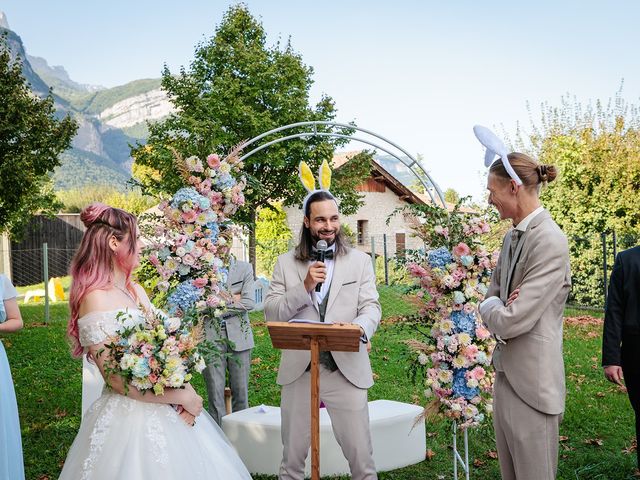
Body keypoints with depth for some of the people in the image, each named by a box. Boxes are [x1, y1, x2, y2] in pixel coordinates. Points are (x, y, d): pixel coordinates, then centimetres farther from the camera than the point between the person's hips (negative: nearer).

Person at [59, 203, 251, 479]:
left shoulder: (136, 290, 6)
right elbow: (117, 380, -20)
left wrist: (185, 390, -8)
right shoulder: (96, 299, -17)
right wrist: (182, 396, -14)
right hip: (129, 418, -8)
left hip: (169, 413, 8)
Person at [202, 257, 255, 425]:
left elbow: (249, 302, -6)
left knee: (241, 391, 6)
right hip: (211, 337, -1)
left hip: (239, 337, 1)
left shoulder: (244, 268, 5)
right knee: (215, 392, 0)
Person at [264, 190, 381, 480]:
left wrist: (359, 328, -26)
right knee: (292, 456, 12)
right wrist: (304, 287, -14)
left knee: (361, 456, 2)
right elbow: (270, 312, 1)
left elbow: (371, 307, -3)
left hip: (346, 369, -1)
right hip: (299, 370, 1)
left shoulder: (360, 261, 6)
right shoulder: (285, 263, 7)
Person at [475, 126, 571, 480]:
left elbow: (514, 320, -22)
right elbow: (492, 296, 15)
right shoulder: (512, 237, 9)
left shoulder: (549, 241, -19)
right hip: (505, 374, 9)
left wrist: (490, 310, -2)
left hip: (531, 383, -9)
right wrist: (499, 310, -7)